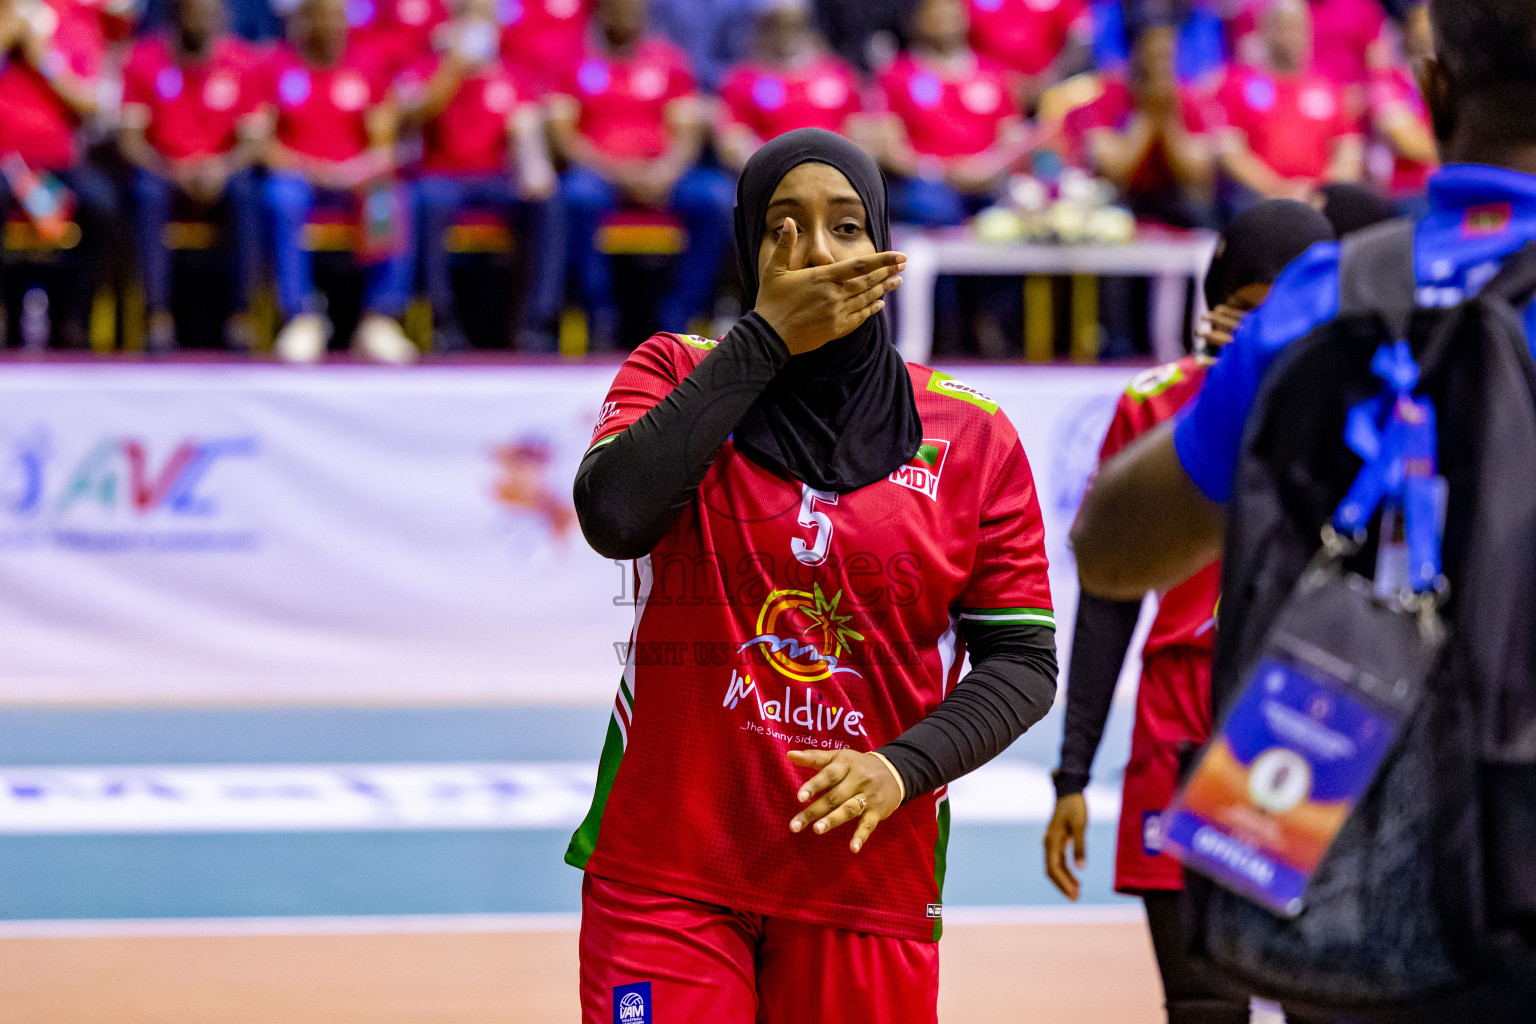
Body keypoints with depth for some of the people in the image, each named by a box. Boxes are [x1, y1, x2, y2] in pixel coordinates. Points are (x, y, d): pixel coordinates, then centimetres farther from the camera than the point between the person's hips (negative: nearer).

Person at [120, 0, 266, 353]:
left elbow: (254, 138, -3)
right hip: (162, 167, -1)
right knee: (148, 192, -34)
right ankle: (158, 319, -35)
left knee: (244, 193, -33)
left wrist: (223, 167, -25)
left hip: (221, 171, 1)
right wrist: (172, 171, -24)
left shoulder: (241, 62, -1)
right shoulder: (146, 58, -3)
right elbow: (130, 137, -7)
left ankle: (241, 317, -31)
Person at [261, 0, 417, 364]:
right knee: (284, 201, -37)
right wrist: (306, 168, -17)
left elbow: (383, 143, 7)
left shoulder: (364, 66, 9)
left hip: (354, 179, 2)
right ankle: (302, 319, -33)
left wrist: (371, 169, -16)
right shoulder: (277, 66, 2)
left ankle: (380, 320, -27)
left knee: (391, 208, -30)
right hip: (297, 174, -2)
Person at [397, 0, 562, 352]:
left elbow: (526, 132, -4)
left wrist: (534, 167, -27)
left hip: (497, 179, 2)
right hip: (442, 179, -2)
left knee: (546, 201, -28)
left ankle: (538, 322, -31)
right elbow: (415, 112, -14)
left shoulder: (514, 80, 11)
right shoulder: (427, 70, 6)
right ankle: (444, 321, -33)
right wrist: (454, 68, -28)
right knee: (428, 201, -37)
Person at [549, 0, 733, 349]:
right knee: (580, 196, -38)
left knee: (717, 198, -27)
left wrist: (665, 172, -16)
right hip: (597, 172, -2)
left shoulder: (668, 59, 13)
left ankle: (677, 319, -23)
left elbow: (688, 133, 6)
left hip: (658, 173, 2)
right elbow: (561, 132, -3)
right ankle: (601, 318, -28)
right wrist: (614, 170, -17)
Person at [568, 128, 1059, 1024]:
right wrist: (767, 338, -14)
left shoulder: (974, 438, 3)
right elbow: (613, 515, -17)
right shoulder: (679, 376, 4)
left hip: (871, 876, 1)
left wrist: (904, 767, -15)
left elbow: (1023, 660, 3)